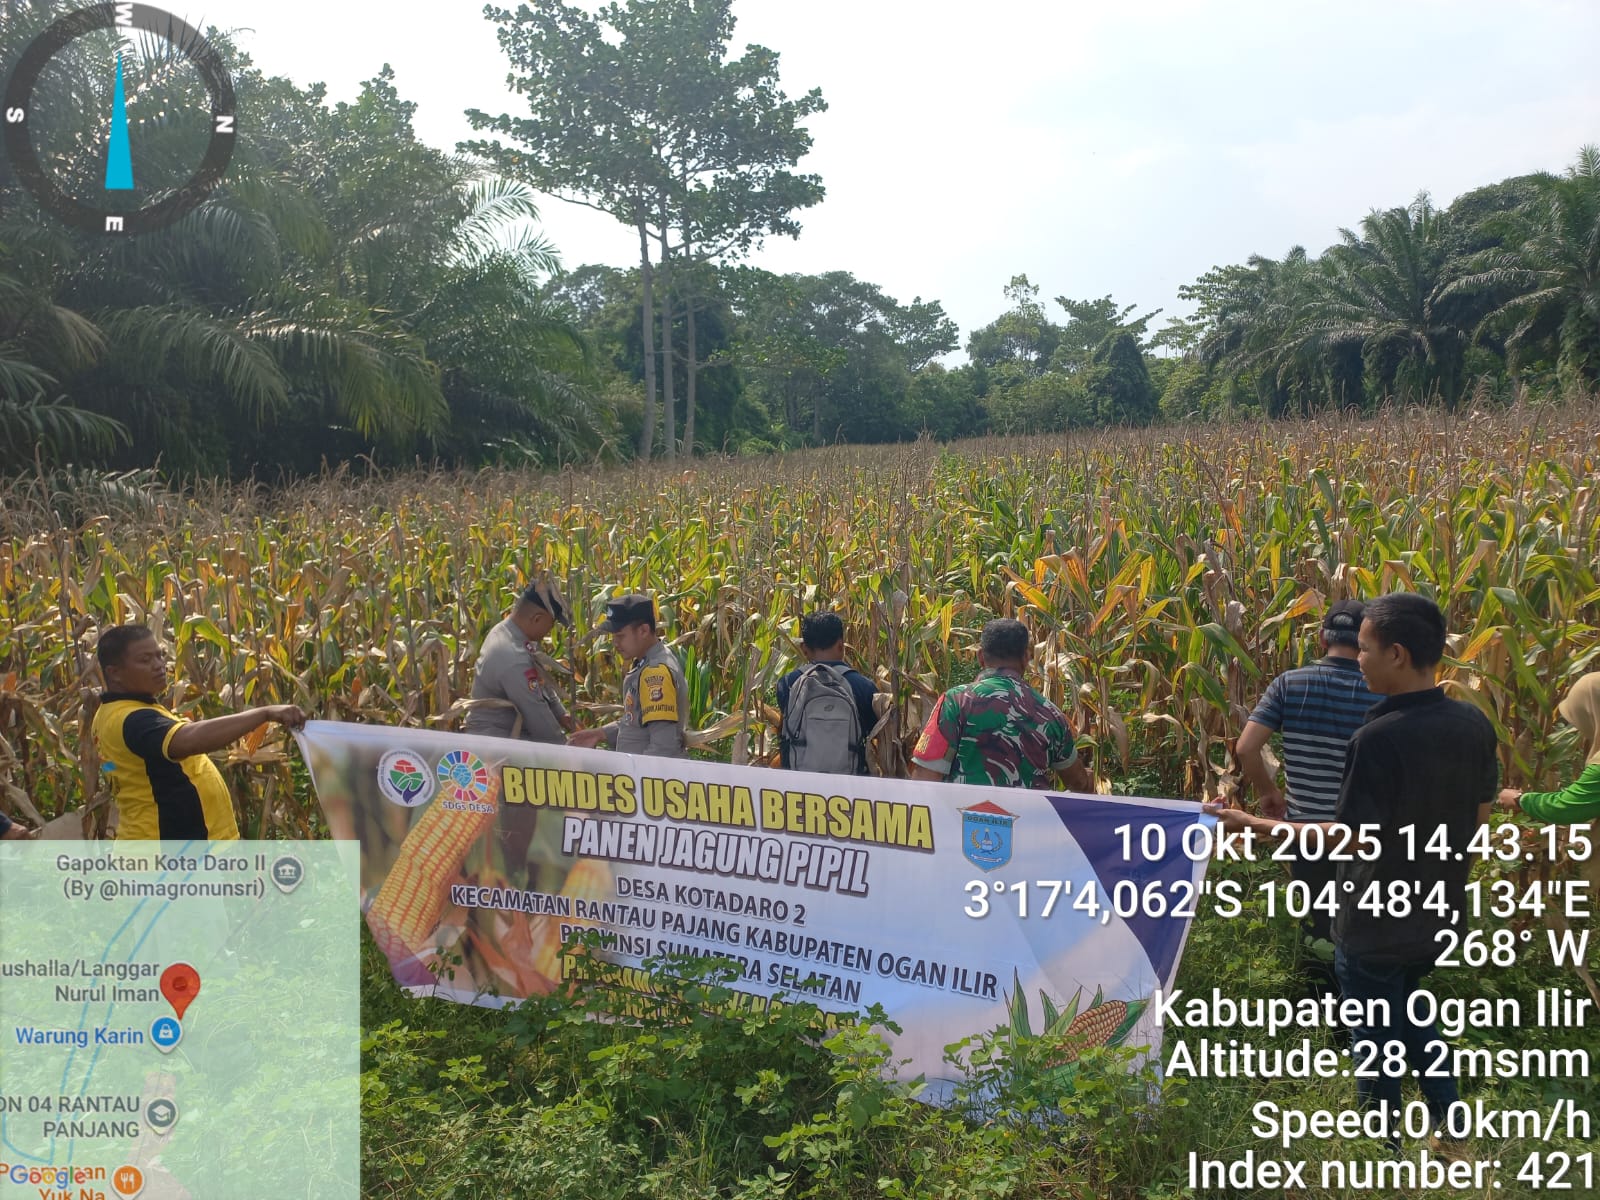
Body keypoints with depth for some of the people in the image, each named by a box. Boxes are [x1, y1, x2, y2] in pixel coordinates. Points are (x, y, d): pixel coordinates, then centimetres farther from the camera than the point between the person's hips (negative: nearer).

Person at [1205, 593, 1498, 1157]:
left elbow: (1355, 837, -26)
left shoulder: (1379, 737, -29)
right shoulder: (1474, 724, -7)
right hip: (1438, 913, 7)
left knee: (1376, 1038, 14)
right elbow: (1479, 814, 5)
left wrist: (1259, 826, -21)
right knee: (1405, 1010, 31)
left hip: (1376, 923, -6)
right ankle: (1451, 1125, 31)